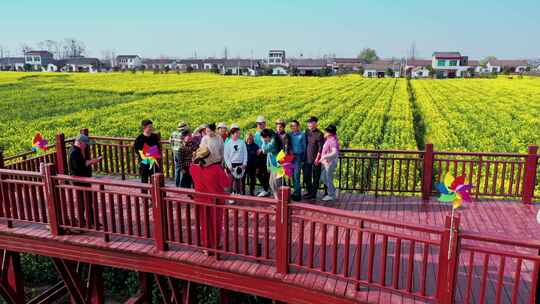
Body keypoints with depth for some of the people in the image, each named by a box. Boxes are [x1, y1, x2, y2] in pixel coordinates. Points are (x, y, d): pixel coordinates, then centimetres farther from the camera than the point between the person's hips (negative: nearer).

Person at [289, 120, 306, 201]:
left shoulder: (302, 134, -3)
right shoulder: (290, 134, 7)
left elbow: (304, 146, 1)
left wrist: (303, 158, -1)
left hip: (299, 156, -4)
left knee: (296, 175, -9)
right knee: (293, 175, 7)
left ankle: (297, 194, -4)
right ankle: (296, 191, 17)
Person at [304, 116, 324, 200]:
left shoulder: (319, 134, -10)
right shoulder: (307, 132, 8)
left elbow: (320, 148, -12)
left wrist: (317, 158, -15)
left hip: (315, 159, -6)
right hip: (307, 158, 6)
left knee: (315, 177, 4)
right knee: (306, 176, 12)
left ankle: (313, 194, 13)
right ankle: (309, 192, 27)